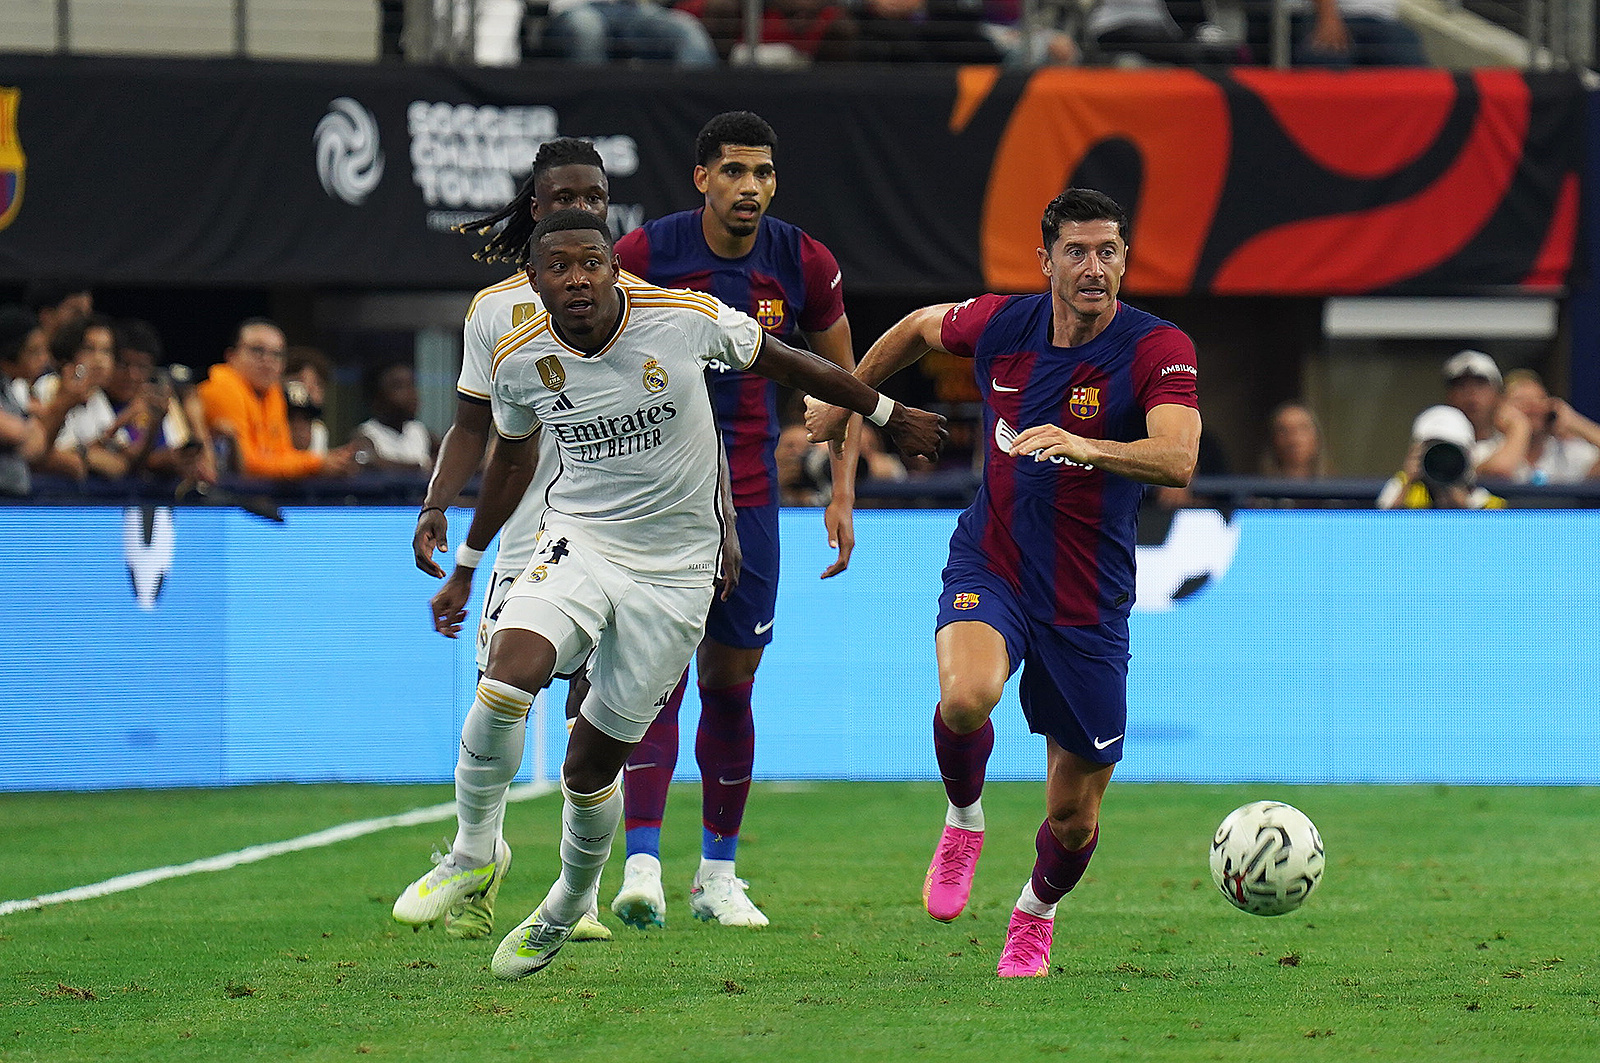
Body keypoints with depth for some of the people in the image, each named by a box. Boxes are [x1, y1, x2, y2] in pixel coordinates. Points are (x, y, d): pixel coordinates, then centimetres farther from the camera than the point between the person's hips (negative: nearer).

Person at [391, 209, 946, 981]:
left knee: (592, 761, 3)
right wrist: (466, 565, 24)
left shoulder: (686, 319, -14)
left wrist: (888, 416, 14)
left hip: (673, 571, -1)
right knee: (506, 679, -28)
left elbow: (784, 363, 4)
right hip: (578, 543, 1)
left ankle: (568, 909, 30)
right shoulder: (521, 361, -6)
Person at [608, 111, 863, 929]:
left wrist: (842, 497, 4)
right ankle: (642, 868, -19)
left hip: (748, 496, 3)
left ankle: (717, 875, 20)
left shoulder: (804, 265, -3)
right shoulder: (642, 255, -10)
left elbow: (843, 380, 10)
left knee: (731, 682, 8)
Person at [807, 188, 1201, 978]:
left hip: (1089, 605, -1)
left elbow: (1177, 460, -33)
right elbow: (921, 327, 19)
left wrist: (1085, 446, -50)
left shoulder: (1158, 350, -15)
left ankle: (1036, 913, 40)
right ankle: (963, 821, -1)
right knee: (965, 696, -34)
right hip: (990, 571, 1)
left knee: (1074, 815, 5)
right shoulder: (1000, 325, -5)